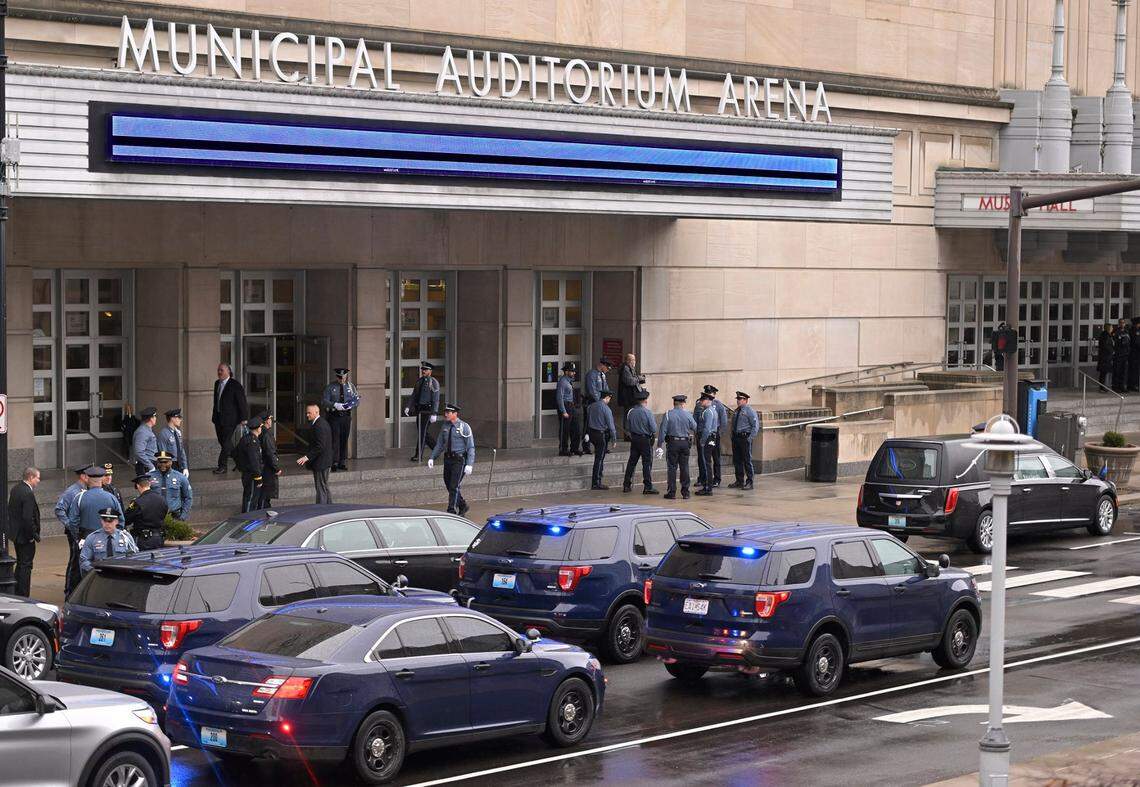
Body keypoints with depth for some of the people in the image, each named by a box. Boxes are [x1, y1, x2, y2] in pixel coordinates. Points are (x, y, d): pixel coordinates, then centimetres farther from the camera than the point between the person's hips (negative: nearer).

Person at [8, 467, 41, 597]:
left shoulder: (15, 489, 7)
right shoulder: (28, 493, -22)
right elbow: (28, 518, -25)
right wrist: (34, 534, -16)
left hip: (16, 533, 10)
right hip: (25, 536, -10)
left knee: (20, 564, 19)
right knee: (26, 566, -3)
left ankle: (17, 595, 26)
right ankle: (23, 596, 0)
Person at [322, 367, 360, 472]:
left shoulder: (350, 386, 7)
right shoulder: (330, 387, -1)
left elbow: (357, 399, 8)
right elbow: (324, 401, -5)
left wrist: (350, 405, -12)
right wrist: (335, 405, -21)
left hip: (346, 416, 3)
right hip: (334, 416, -3)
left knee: (344, 439, 7)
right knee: (335, 439, -7)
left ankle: (342, 462, 14)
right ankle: (334, 463, -5)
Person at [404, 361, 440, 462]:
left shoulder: (433, 382, -5)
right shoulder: (419, 381, 15)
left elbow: (435, 399, -10)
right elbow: (413, 396, 13)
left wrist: (434, 414, -17)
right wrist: (408, 407, -2)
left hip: (427, 409, -7)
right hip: (419, 409, 7)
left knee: (422, 431, -10)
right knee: (422, 432, 10)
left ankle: (418, 455, -8)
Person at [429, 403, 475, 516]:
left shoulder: (464, 427, -7)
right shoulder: (445, 427, 9)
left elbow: (471, 447, -7)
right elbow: (439, 445, 15)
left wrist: (469, 464, -15)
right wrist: (432, 458, 2)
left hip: (459, 460, -6)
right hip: (448, 459, 6)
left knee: (454, 487, -10)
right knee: (449, 486, 11)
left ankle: (451, 512, -6)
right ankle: (463, 506, 31)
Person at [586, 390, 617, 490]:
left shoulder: (591, 406, 6)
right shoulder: (606, 408, -15)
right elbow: (610, 425, -13)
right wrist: (614, 439, -5)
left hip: (591, 433, 6)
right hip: (601, 435, -6)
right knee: (599, 459, -1)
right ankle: (596, 484, 1)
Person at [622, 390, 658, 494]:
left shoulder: (631, 412, 0)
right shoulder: (647, 412, -14)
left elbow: (627, 429, 7)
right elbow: (654, 429, -14)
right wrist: (653, 434, 8)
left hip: (634, 439, 5)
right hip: (646, 440, -5)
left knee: (632, 462, 13)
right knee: (647, 463, 0)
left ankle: (626, 485, 16)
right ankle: (647, 487, -2)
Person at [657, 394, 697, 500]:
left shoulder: (668, 414, -6)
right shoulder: (688, 415, -1)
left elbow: (662, 431, -8)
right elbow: (695, 428, 8)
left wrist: (660, 446, -5)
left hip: (672, 443, -2)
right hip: (685, 443, 2)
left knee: (672, 468, 2)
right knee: (684, 467, 8)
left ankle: (672, 492, 0)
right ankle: (685, 492, 10)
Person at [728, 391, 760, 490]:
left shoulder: (750, 411, -7)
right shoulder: (736, 411, 15)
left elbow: (756, 426, -10)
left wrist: (750, 438, -15)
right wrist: (733, 436, 12)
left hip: (745, 438, -8)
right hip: (736, 438, 8)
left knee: (747, 461, -5)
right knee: (737, 461, 10)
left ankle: (749, 483, -1)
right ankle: (739, 481, 18)